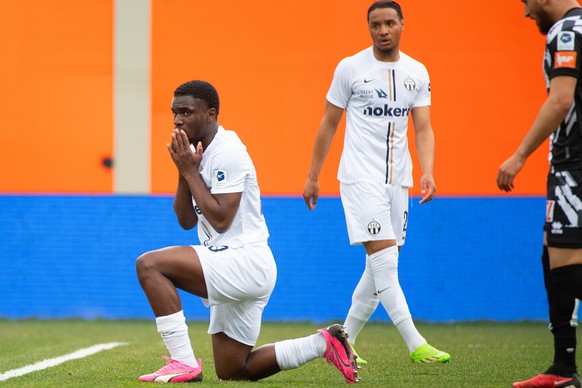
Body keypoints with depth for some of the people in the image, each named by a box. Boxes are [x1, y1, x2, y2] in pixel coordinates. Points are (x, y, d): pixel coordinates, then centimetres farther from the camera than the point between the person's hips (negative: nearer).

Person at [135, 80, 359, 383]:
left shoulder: (226, 153, -14)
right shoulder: (200, 153, 14)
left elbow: (221, 219, -21)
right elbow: (186, 221, 11)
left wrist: (191, 171, -14)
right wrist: (184, 172, -2)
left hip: (245, 261, -10)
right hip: (233, 270, 10)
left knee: (149, 265, -23)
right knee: (231, 372, 14)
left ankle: (184, 362, -21)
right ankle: (322, 344, 18)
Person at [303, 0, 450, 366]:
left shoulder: (417, 73, 7)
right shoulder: (350, 68, -3)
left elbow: (424, 129, 4)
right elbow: (329, 124, 4)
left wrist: (428, 172, -13)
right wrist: (313, 177, 5)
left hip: (398, 179, 5)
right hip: (360, 176, -5)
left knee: (380, 267, 7)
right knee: (383, 255, -16)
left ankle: (344, 341, 19)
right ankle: (415, 344, -20)